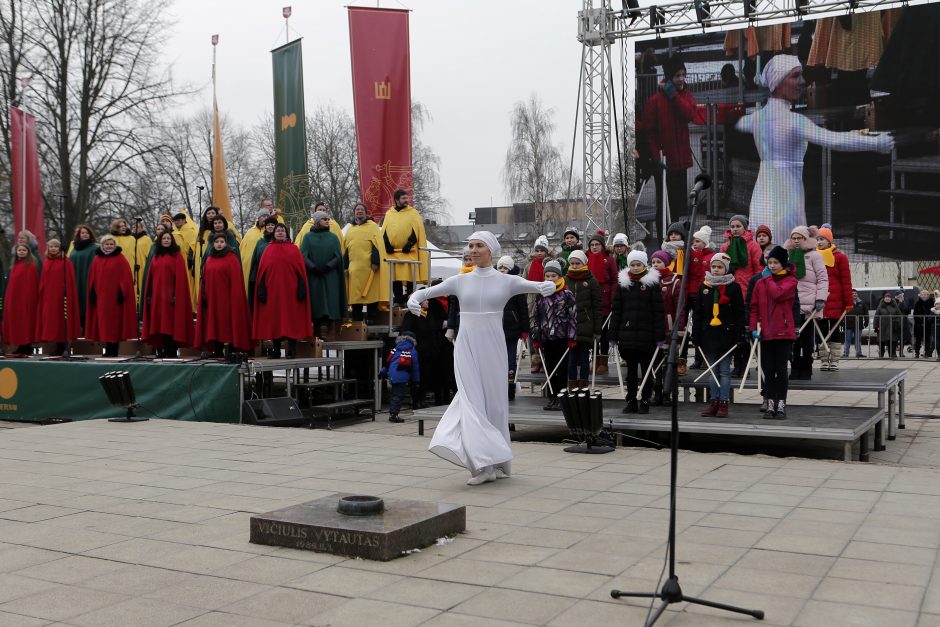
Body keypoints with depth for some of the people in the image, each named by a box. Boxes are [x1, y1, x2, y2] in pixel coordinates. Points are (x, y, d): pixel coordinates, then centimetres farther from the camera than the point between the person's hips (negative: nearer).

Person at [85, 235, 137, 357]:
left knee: (114, 323, -3)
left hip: (114, 297, -4)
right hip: (100, 296, 4)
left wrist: (122, 292, -12)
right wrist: (92, 293, 5)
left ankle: (113, 350, 2)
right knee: (103, 323, 4)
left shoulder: (120, 259, -1)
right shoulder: (97, 259, 11)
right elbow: (92, 278, 13)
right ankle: (108, 350, 11)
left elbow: (125, 277, -5)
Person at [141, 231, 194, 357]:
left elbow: (180, 277, -7)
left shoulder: (176, 256, 0)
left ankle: (171, 352, -3)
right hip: (157, 296, 5)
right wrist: (149, 295, 7)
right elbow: (150, 277, 15)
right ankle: (160, 351, 8)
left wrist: (176, 295, -15)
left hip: (169, 296, -5)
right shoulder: (156, 257, 15)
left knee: (170, 323, -6)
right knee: (158, 323, 3)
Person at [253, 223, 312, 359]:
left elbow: (301, 271, 2)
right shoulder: (268, 250, 10)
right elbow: (262, 271, 6)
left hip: (290, 291, -1)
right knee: (274, 318, 3)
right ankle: (276, 349, 11)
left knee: (291, 318, -2)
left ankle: (292, 349, 3)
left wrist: (301, 289, -7)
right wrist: (262, 289, -2)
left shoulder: (293, 249, 7)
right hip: (273, 291, 1)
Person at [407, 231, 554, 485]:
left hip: (492, 346, -1)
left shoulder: (506, 281, 1)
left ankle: (494, 463, 19)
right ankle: (484, 464, -9)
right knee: (472, 400, -8)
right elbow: (427, 292, 4)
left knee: (493, 401, 4)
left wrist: (547, 286, -35)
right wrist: (414, 299, -18)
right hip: (467, 347, 1)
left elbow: (535, 285, -12)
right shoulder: (460, 281, 7)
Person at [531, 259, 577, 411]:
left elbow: (573, 317, -6)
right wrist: (536, 338, 7)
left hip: (562, 338, -4)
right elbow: (535, 317, 11)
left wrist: (572, 338, -10)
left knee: (561, 370, -1)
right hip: (546, 338, 4)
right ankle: (552, 398, 15)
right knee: (549, 369, 8)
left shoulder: (567, 294, -3)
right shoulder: (541, 295, 9)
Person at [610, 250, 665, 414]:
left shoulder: (652, 283, -1)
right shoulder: (623, 283, 7)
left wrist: (660, 336, -9)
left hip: (646, 335, -3)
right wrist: (613, 334, 3)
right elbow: (616, 310, 8)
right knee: (631, 370, 9)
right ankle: (631, 402, 16)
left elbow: (659, 311, -5)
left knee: (647, 370, 6)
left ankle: (645, 402, 14)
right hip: (627, 335, 3)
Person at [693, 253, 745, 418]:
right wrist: (696, 335, 4)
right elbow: (697, 312, 10)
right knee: (712, 370, 9)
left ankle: (723, 403, 5)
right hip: (708, 334, 4)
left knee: (724, 371, 1)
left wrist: (740, 335, -9)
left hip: (726, 334, -4)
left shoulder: (734, 287, -2)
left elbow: (740, 313, -3)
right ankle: (714, 401, 15)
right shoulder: (704, 287, 8)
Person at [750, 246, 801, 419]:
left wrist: (768, 278, -5)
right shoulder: (760, 283, 10)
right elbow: (754, 307, 9)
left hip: (784, 332, -3)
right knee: (768, 370, 6)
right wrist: (753, 327, -1)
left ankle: (781, 405, 7)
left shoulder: (790, 281, 0)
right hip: (765, 333, 3)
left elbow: (778, 294, -20)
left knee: (781, 369, 0)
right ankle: (770, 405, 12)